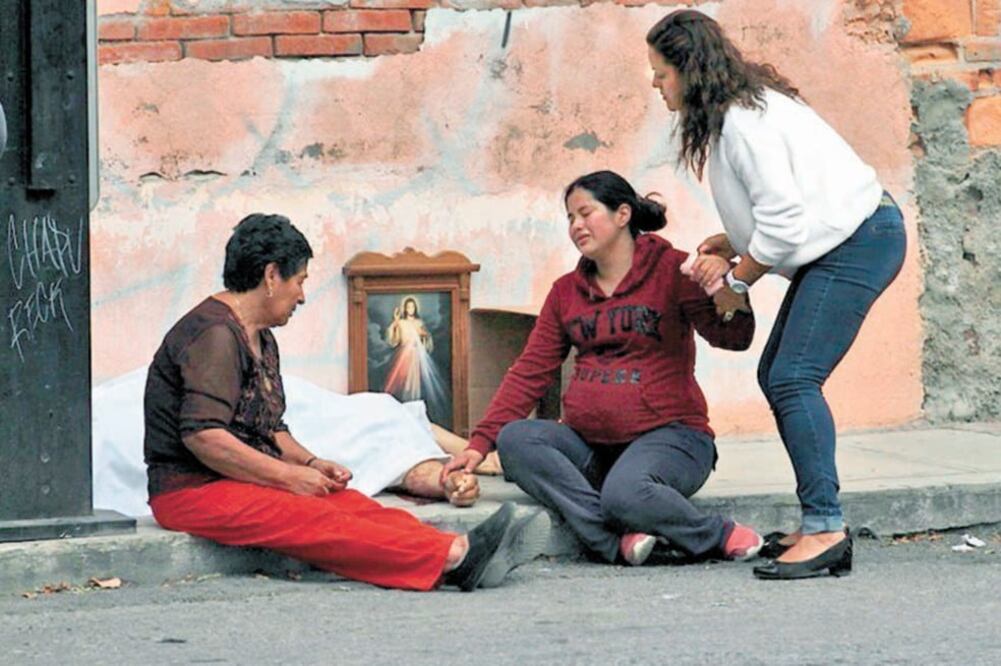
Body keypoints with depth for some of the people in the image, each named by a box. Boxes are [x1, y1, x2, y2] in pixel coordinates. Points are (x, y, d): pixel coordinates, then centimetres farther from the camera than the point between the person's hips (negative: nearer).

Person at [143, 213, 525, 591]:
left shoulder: (260, 339, 20)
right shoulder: (214, 334, -14)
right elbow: (202, 435, -24)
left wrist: (310, 463, 6)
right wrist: (288, 475, -18)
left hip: (245, 482, 10)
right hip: (192, 491, -10)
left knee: (353, 505, -14)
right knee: (318, 522, -27)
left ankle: (455, 560, -33)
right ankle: (455, 556, -41)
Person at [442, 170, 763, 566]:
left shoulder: (671, 270, 0)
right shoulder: (566, 291, 16)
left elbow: (732, 338, -12)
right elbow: (530, 371, 11)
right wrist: (480, 443, -1)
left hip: (668, 434, -6)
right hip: (589, 444, 6)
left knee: (625, 493, -37)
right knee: (515, 439, -23)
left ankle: (723, 536, -11)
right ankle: (617, 542, -30)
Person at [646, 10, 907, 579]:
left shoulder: (746, 120, -19)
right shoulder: (740, 107, 13)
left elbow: (783, 221, -21)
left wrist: (737, 280, -8)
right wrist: (727, 247, 4)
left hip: (859, 243, -11)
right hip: (835, 246, 11)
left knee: (794, 378, -17)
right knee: (776, 375, 9)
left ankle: (826, 528, -19)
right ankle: (821, 524, 11)